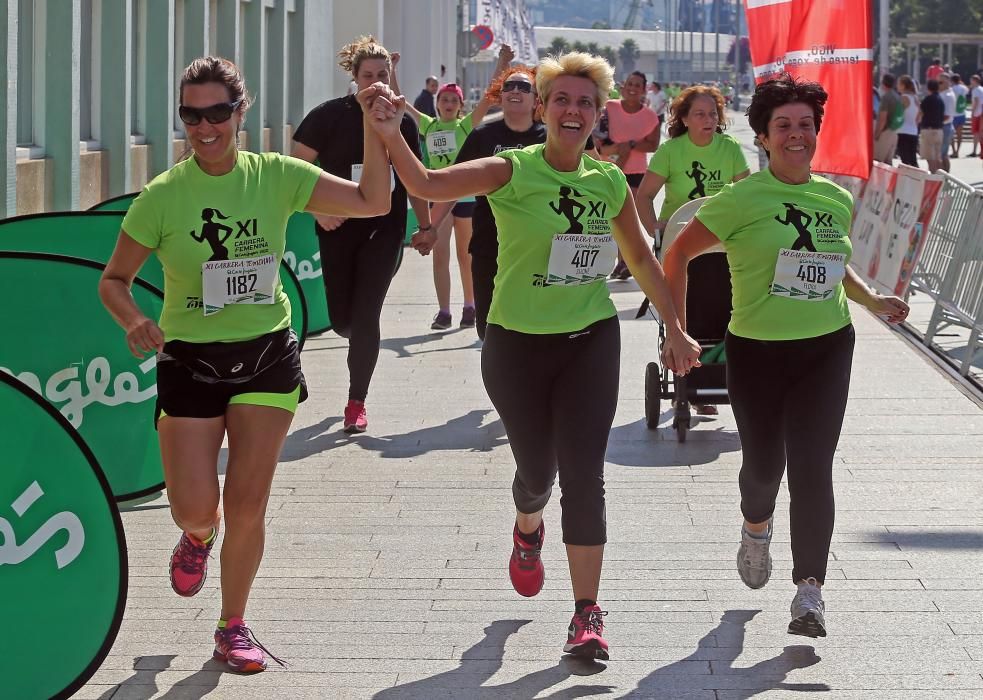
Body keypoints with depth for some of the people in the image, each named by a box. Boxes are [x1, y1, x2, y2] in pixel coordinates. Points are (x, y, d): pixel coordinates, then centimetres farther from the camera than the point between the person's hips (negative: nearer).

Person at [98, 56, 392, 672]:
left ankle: (233, 627, 19)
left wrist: (375, 130, -15)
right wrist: (135, 321, -23)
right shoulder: (163, 197, -11)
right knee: (195, 508, -6)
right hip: (190, 361, -1)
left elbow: (373, 202, -3)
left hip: (267, 355, 1)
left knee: (248, 504, 0)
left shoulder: (275, 177, -6)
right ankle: (199, 535, 34)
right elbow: (114, 280, -3)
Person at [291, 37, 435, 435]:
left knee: (366, 316, -6)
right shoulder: (330, 116, -5)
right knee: (342, 318, 4)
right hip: (339, 229, -1)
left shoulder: (401, 122, 5)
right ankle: (360, 337, 42)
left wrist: (425, 225, 10)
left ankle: (357, 403, 3)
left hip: (384, 229, 1)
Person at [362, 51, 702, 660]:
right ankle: (528, 531, 49)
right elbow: (427, 185, -26)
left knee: (585, 474, -7)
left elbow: (641, 256, 16)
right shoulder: (513, 172, -12)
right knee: (537, 471, 11)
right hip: (518, 343, -2)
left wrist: (675, 329, 16)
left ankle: (588, 614, -2)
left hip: (591, 341, 2)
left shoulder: (610, 183, 1)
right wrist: (391, 137, -43)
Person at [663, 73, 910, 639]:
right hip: (757, 351, -2)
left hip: (827, 348, 2)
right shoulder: (744, 199, -9)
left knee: (812, 466, -9)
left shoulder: (837, 200, 6)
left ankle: (810, 591, -8)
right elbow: (678, 254, -5)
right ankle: (757, 530, 45)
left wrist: (873, 300, 11)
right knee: (764, 461, 9)